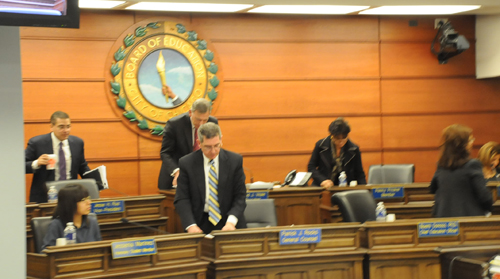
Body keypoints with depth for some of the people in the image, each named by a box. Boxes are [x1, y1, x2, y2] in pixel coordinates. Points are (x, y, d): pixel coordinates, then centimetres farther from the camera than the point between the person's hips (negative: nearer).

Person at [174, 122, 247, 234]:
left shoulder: (235, 160, 2)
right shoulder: (186, 163, 0)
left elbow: (240, 195, 1)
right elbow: (182, 199, -2)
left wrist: (231, 221, -15)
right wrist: (191, 226, -17)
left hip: (229, 222, 0)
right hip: (200, 224, 0)